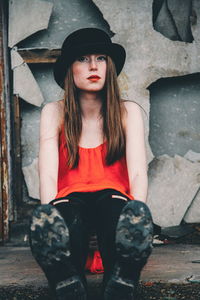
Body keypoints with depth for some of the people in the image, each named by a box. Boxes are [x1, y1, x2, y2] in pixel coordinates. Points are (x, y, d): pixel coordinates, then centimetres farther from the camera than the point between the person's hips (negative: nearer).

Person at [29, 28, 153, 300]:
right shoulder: (54, 113, 6)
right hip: (71, 200, 0)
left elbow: (138, 172, -5)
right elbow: (48, 175, -6)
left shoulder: (128, 112, 6)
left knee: (136, 216, -38)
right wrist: (51, 216, -27)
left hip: (113, 198, 0)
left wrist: (138, 214, -26)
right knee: (43, 219, -37)